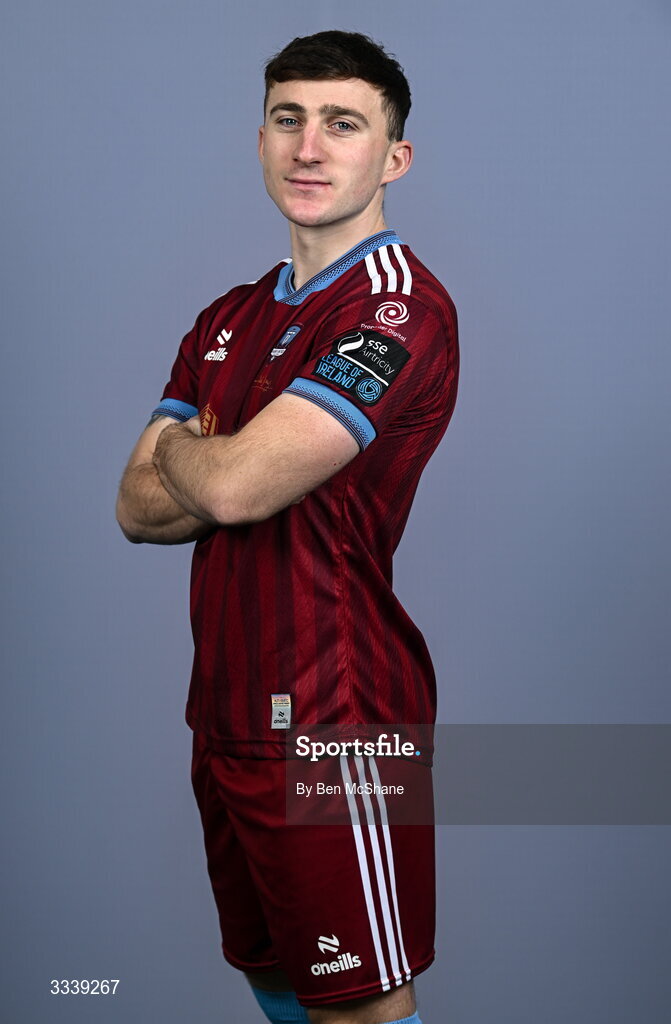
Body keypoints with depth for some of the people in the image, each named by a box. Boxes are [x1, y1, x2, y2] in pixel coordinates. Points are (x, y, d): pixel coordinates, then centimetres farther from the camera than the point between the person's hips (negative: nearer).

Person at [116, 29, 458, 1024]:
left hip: (330, 717, -8)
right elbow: (137, 509, 8)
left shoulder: (401, 309, -14)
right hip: (226, 710, 8)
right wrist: (224, 468, -9)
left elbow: (235, 486, -21)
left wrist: (178, 450, 1)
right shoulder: (229, 319, 14)